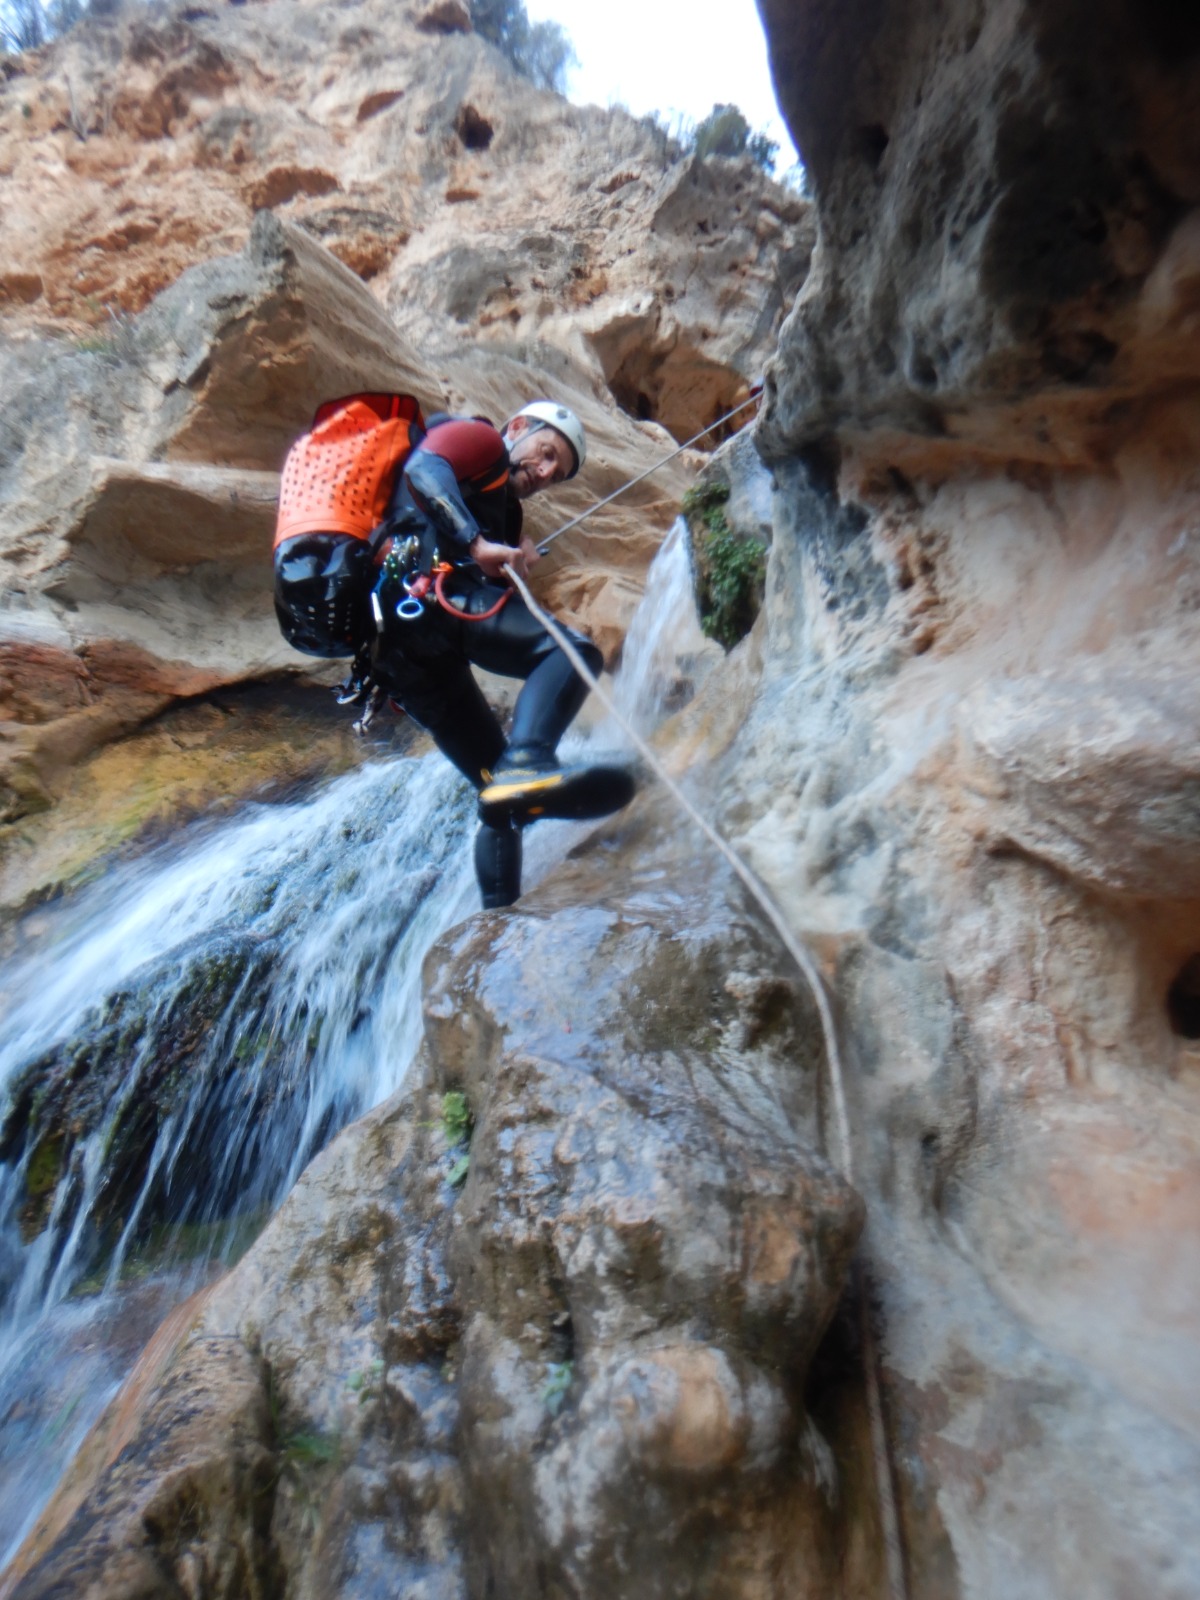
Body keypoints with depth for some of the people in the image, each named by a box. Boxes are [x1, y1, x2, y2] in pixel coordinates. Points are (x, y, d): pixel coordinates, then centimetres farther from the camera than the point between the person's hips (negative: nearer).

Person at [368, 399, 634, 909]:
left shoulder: (502, 510, 40)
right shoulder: (477, 436, 18)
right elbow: (421, 469, -6)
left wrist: (518, 560, 10)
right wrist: (477, 544, -16)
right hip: (421, 587, -8)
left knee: (504, 793, 8)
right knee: (573, 649, -22)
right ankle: (526, 765, -44)